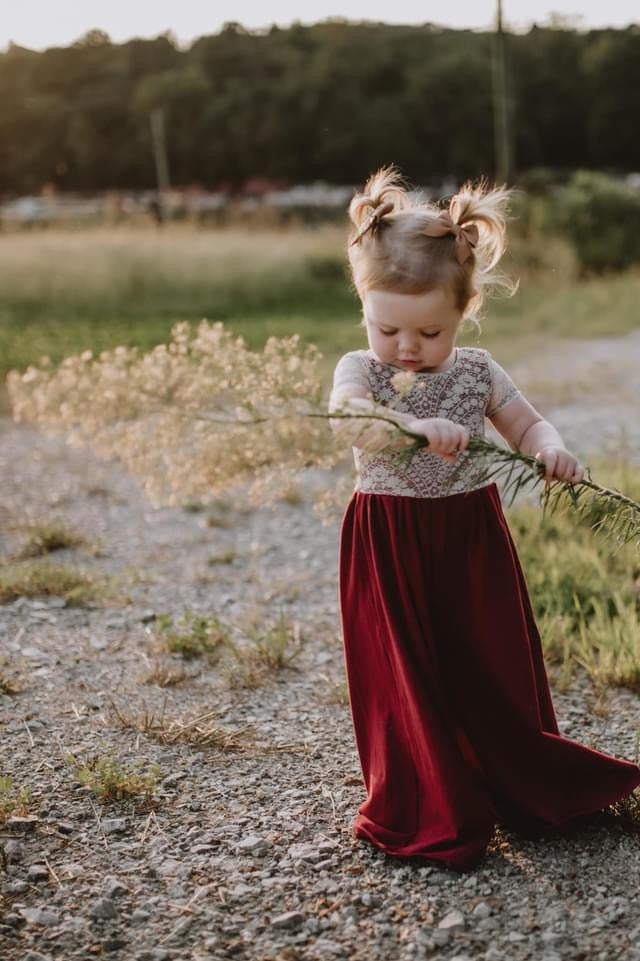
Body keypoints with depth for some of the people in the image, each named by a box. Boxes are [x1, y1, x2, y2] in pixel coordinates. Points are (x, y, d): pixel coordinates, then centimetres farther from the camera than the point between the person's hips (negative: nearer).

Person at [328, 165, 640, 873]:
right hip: (389, 546, -2)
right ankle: (430, 813, 22)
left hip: (469, 539, 2)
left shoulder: (477, 371, 2)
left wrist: (551, 450, -18)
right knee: (407, 681, 5)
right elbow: (347, 417, -26)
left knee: (494, 670, 11)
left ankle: (524, 790, 33)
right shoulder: (359, 369, -6)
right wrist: (416, 426, -45)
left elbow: (526, 423, 6)